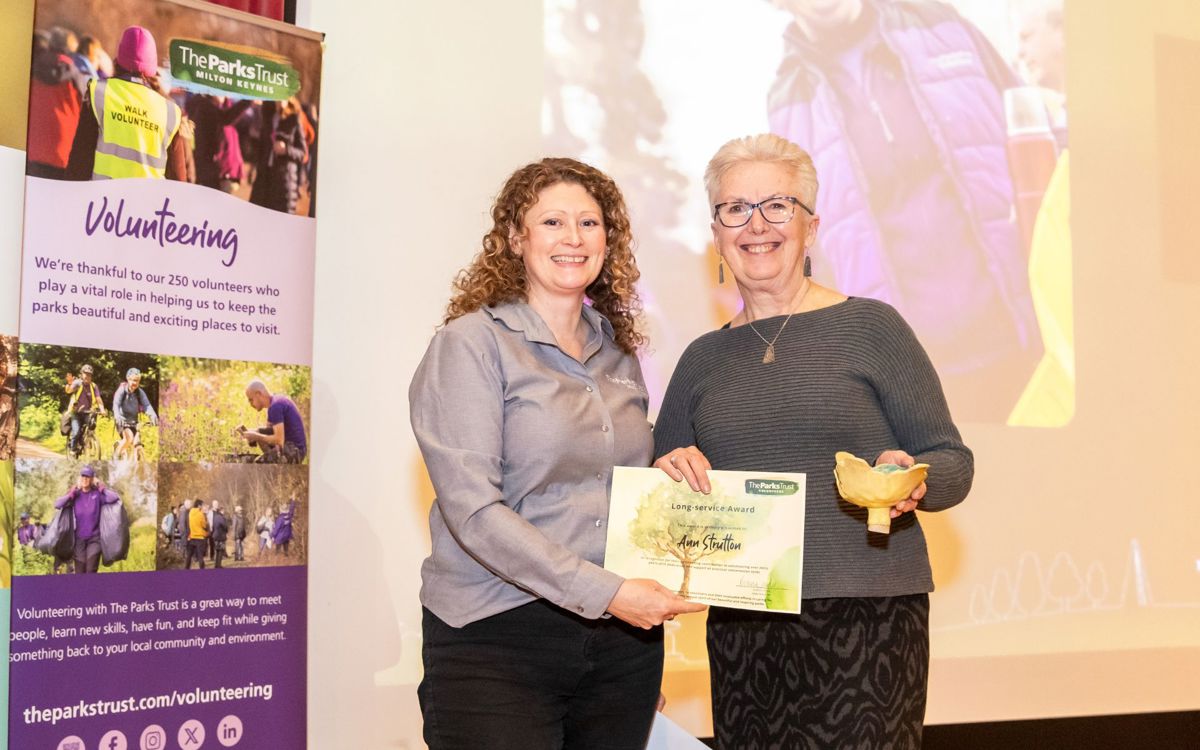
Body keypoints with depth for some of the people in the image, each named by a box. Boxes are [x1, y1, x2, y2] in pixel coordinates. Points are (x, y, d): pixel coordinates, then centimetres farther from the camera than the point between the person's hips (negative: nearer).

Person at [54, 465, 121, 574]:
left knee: (91, 570, -14)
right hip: (79, 538, 2)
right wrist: (71, 495, -11)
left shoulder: (97, 494, -2)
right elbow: (57, 504, -8)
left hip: (94, 538, -2)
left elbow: (114, 498, -19)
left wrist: (103, 489, -8)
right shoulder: (75, 495, 4)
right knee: (80, 572, 3)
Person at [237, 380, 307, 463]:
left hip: (293, 451, -10)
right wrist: (246, 431, 3)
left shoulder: (275, 406, -18)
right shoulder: (277, 400, 13)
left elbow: (279, 440, -22)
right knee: (260, 432, 17)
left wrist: (256, 436, -11)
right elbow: (267, 429, 19)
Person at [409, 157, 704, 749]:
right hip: (498, 635, -5)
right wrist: (603, 592, -21)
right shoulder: (472, 343, -7)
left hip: (622, 636, 6)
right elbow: (472, 509, -16)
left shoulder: (619, 354, 11)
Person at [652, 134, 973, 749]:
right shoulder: (702, 359, 13)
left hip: (867, 614, -3)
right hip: (738, 624, 4)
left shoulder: (869, 327, 1)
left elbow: (953, 463, 2)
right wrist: (672, 468, -4)